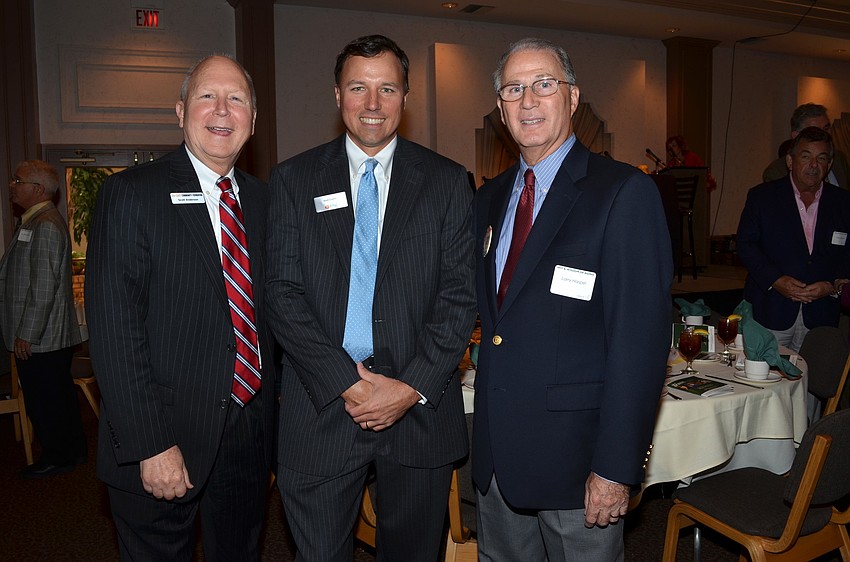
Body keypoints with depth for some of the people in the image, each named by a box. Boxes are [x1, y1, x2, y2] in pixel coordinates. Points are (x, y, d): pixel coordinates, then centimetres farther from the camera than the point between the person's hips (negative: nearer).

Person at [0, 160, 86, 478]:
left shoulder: (45, 226, -18)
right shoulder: (37, 222, 16)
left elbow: (43, 288, -23)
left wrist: (26, 334, -20)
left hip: (39, 339, -10)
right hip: (50, 336, 10)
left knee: (45, 402, 2)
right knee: (60, 396, 18)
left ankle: (58, 458, 16)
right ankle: (73, 450, 29)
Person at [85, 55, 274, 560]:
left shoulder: (262, 198, 7)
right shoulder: (131, 193, -10)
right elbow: (114, 329, -15)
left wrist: (268, 412, 5)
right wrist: (150, 445, -19)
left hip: (252, 429, 5)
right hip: (167, 435, -5)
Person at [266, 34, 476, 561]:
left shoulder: (448, 181, 3)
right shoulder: (293, 180, 3)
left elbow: (461, 295, -2)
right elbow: (284, 295, -4)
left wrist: (413, 387, -11)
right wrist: (345, 382, -12)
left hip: (422, 406, 1)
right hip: (321, 406, 0)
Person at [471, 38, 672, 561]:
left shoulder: (625, 192, -13)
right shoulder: (490, 198, 9)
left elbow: (641, 338, -17)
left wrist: (616, 467, -18)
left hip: (575, 453, -6)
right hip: (496, 449, 6)